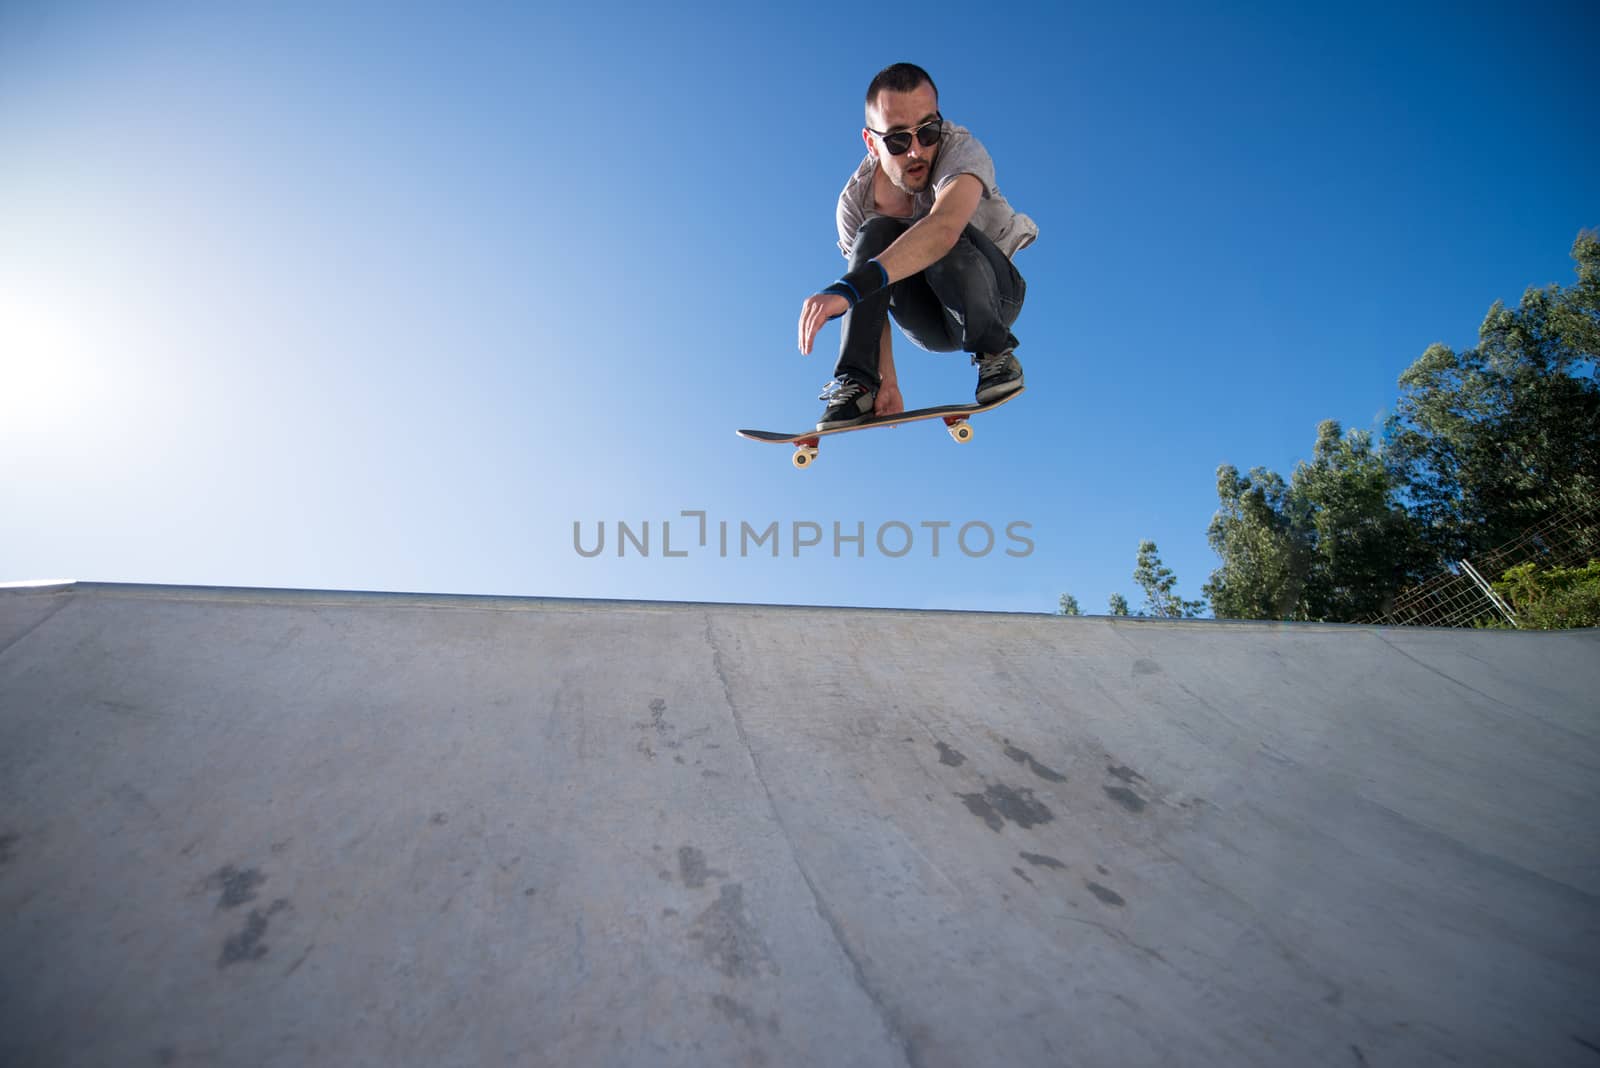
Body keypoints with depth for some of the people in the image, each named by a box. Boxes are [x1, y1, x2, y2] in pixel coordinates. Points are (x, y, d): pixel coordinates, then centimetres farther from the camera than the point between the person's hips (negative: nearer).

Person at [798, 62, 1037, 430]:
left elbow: (944, 226, -47)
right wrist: (886, 379, -24)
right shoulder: (855, 202, -14)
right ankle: (856, 384, -27)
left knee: (945, 237, -34)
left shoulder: (960, 148, -25)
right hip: (934, 320, 3)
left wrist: (850, 287, -59)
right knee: (877, 233, -25)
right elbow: (873, 299, -12)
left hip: (993, 293, -3)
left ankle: (995, 350, -14)